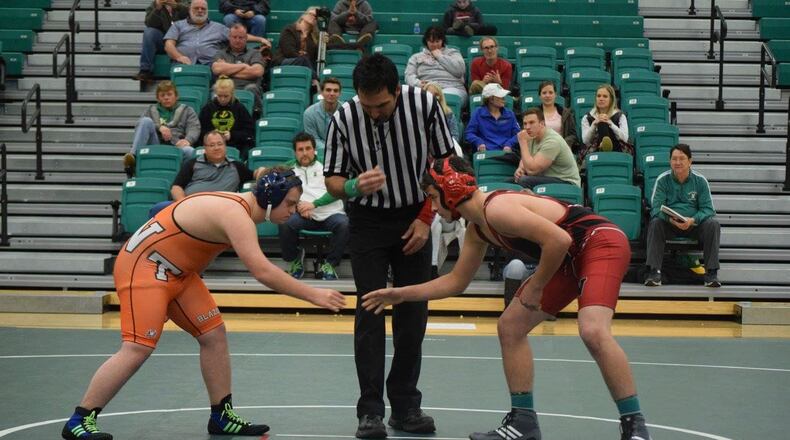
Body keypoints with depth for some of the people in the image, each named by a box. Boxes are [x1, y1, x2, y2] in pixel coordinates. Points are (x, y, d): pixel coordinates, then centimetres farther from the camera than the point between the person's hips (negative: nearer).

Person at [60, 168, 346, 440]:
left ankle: (222, 416, 15)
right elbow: (263, 271, -35)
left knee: (213, 334, 7)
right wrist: (314, 295, -31)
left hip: (174, 271, 10)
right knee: (138, 349, -17)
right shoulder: (235, 215, -26)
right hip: (142, 267, -10)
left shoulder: (239, 209, 7)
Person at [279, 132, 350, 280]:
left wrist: (314, 204, -11)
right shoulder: (289, 168, 22)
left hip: (330, 213, 0)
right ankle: (293, 261, -5)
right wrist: (297, 204, -11)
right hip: (304, 215, 0)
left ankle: (329, 265, -13)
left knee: (344, 224, -33)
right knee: (286, 224, -32)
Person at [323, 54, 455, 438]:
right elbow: (332, 179, -7)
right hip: (368, 221, -1)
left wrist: (426, 218, -6)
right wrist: (353, 186, -31)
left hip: (414, 219, 2)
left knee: (414, 312, 3)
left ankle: (406, 406, 12)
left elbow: (444, 161, -2)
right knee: (370, 310, -8)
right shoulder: (344, 118, -17)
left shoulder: (424, 104, -15)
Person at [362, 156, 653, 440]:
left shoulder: (497, 209, -23)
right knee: (509, 327, 10)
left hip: (601, 241, -10)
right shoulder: (477, 229, 8)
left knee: (593, 331, -30)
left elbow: (559, 240, -30)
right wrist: (401, 294, 18)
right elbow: (456, 281, 21)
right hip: (569, 257, 10)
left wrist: (535, 287, -17)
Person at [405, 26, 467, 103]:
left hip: (451, 87, -1)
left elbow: (460, 70, 5)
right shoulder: (416, 57, 27)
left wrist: (440, 56, 10)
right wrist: (418, 83, -11)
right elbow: (409, 76, 12)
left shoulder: (452, 53, 24)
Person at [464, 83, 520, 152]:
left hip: (505, 152, 2)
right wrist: (479, 142, -12)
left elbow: (517, 133, 13)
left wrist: (509, 145, -8)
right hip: (486, 151, -2)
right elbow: (468, 133, 8)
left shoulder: (509, 114, 19)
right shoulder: (478, 113, 12)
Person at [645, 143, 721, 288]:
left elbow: (708, 209, -5)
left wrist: (693, 220, -26)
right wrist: (671, 219, -31)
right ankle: (654, 272, -33)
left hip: (694, 225, 0)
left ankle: (711, 272, -25)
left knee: (713, 224, -27)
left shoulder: (700, 181, -1)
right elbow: (656, 208, -10)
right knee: (655, 223, -31)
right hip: (669, 226, 0)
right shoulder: (662, 180, -2)